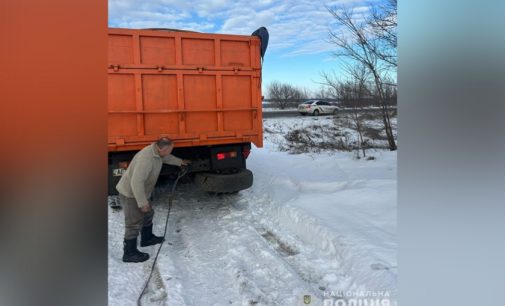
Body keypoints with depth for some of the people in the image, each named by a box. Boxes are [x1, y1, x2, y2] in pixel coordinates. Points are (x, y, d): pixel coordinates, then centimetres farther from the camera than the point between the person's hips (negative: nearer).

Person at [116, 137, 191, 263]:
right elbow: (136, 182, -34)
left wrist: (180, 162, 36)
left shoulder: (157, 151, -4)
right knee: (134, 223, 1)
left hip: (138, 192, 10)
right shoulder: (146, 158, -34)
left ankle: (147, 238, 44)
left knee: (147, 214, 23)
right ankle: (129, 253, 15)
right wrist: (143, 202, -28)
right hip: (130, 194, -10)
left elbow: (167, 158, 21)